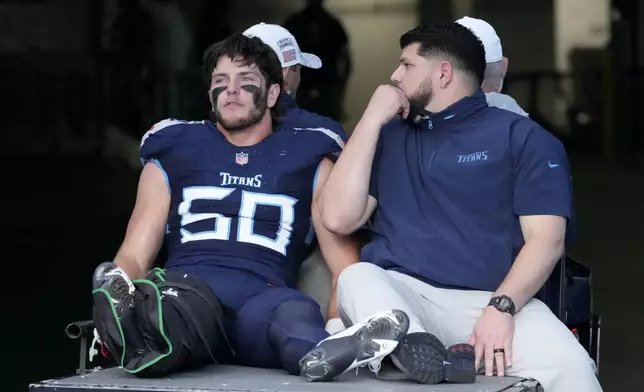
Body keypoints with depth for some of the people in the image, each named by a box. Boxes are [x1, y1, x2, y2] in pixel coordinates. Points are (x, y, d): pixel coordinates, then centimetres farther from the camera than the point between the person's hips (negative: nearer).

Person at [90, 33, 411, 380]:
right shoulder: (172, 154, 24)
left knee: (297, 313, -40)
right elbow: (134, 255, 19)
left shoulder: (309, 160, 22)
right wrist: (117, 293, -8)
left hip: (262, 297, -1)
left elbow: (343, 261, 14)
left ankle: (329, 353, -72)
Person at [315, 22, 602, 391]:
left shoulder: (522, 136, 10)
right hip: (400, 294, 3)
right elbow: (340, 218, 9)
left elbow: (547, 238, -1)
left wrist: (501, 307, -18)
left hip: (490, 300, -2)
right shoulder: (390, 137, 22)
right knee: (357, 277, -33)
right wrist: (372, 119, 8)